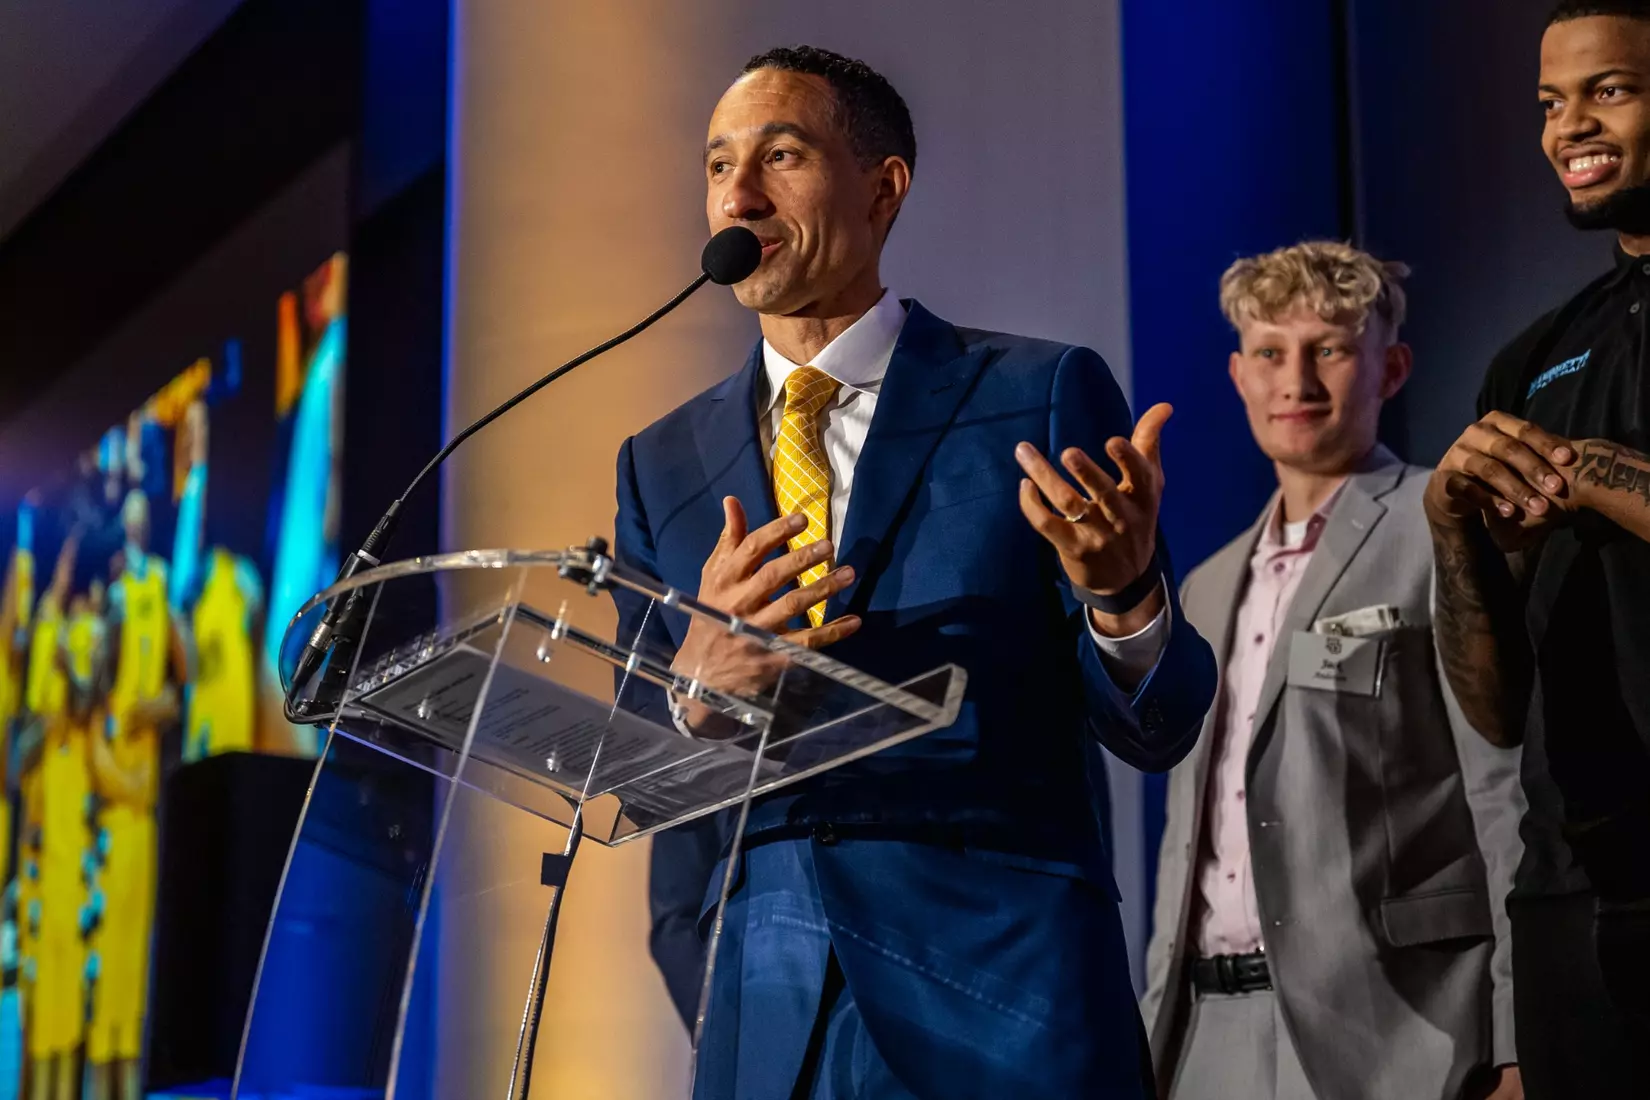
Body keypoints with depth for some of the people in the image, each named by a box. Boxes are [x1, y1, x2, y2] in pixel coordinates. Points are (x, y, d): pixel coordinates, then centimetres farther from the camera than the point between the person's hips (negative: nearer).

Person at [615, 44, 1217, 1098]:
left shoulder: (1044, 395, -1)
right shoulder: (663, 466, 9)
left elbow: (1157, 728, -2)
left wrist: (1121, 592, -23)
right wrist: (695, 685, -14)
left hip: (1004, 1004, -3)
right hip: (765, 1011, 3)